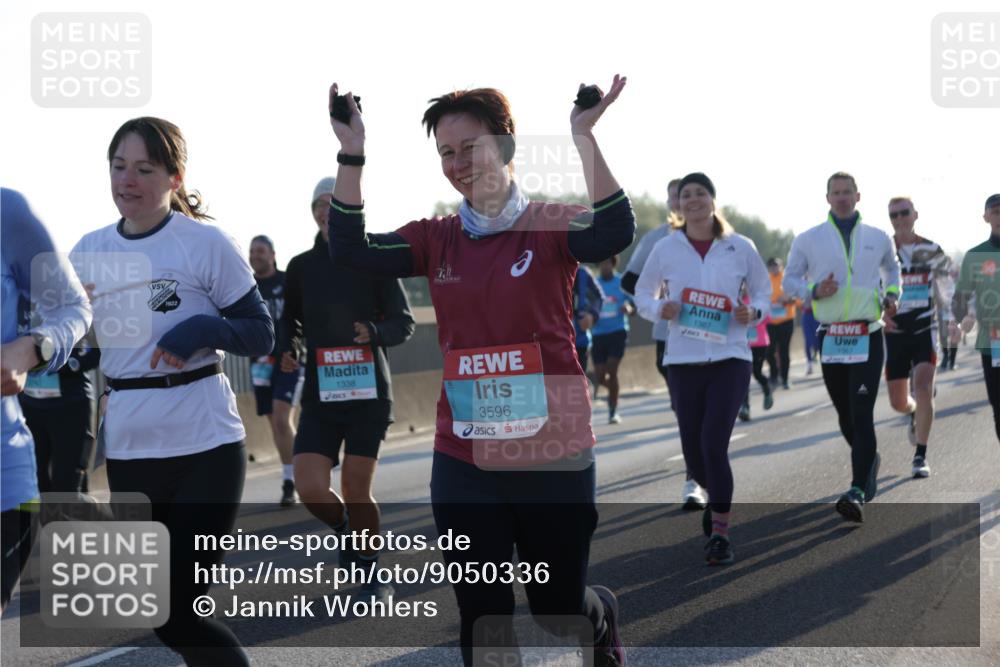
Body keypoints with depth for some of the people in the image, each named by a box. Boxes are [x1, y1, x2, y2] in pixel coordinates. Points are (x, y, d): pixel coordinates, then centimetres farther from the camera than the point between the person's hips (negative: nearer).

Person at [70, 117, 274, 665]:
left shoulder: (206, 244, -7)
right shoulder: (89, 251, 7)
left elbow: (263, 335, -4)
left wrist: (205, 329, -22)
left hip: (205, 446, -5)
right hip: (128, 453, 5)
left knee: (175, 613, -6)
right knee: (162, 616, 11)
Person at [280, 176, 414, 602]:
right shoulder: (301, 266, 7)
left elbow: (404, 322, -2)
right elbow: (289, 320, 21)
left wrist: (374, 332, -23)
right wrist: (287, 348, 0)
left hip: (368, 390, -2)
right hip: (320, 392, 2)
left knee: (357, 490, -1)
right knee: (310, 488, -11)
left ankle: (371, 572, 21)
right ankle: (344, 531, 22)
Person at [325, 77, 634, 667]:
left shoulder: (551, 226, -5)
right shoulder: (437, 239, 6)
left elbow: (615, 235, -25)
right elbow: (352, 251, -7)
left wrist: (584, 138, -31)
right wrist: (352, 155, -15)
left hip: (553, 455, -3)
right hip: (464, 462, 3)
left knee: (560, 610, 14)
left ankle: (604, 618, 50)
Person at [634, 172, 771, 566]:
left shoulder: (740, 248, 1)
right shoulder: (666, 249, 2)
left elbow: (763, 291, 13)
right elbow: (643, 293, 13)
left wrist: (753, 313, -9)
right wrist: (660, 309, -9)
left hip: (731, 358, -2)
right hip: (683, 360, 2)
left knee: (714, 443, -15)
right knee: (693, 451, 4)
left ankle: (719, 533, -4)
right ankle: (717, 498, 39)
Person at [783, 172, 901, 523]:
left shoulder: (878, 238, 8)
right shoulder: (808, 240, 4)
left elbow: (892, 269, 27)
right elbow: (789, 280, 9)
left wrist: (891, 295, 7)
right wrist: (814, 291, -10)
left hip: (868, 338, -2)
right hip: (830, 339, 2)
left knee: (862, 414, -14)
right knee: (845, 415, 10)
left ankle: (858, 491, -20)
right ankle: (869, 461, 38)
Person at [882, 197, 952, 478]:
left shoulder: (932, 251, 2)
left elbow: (947, 288, 15)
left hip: (925, 330, -1)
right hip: (894, 331, 1)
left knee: (923, 389, -20)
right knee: (898, 402, 6)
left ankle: (920, 457, -12)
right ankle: (915, 414, 45)